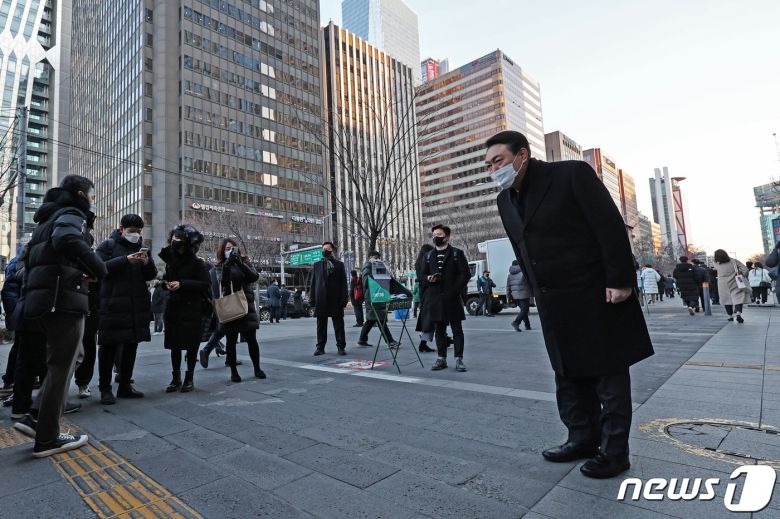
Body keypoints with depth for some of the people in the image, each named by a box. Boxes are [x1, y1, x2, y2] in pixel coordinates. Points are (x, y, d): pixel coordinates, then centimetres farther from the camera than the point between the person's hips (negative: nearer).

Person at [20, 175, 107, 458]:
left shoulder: (49, 217, 24)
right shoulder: (71, 213, -6)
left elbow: (34, 257, 27)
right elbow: (68, 240, -29)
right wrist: (98, 269, -17)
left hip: (45, 300, 9)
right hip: (64, 300, -9)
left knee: (56, 367, 20)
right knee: (61, 369, -2)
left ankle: (37, 417, 25)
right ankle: (47, 439, 5)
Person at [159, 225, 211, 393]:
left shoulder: (197, 263, -7)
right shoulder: (171, 260, 10)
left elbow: (206, 284, -13)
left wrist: (182, 284, -17)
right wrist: (167, 283, 0)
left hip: (192, 309, -5)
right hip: (174, 308, 5)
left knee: (191, 345, 2)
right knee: (174, 345, 8)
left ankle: (189, 379, 15)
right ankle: (176, 378, 21)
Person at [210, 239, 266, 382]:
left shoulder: (244, 262, 9)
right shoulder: (220, 267, 6)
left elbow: (254, 276, -9)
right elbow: (223, 281, -14)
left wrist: (240, 263, -19)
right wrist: (228, 264, -27)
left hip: (247, 305, 1)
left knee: (252, 339, 1)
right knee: (231, 341, 4)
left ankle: (257, 369, 15)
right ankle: (233, 371, 16)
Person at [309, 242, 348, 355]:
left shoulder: (339, 265, 8)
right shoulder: (316, 265, 14)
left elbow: (343, 283, 3)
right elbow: (313, 283, 10)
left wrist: (344, 299, -6)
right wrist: (312, 299, 2)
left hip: (336, 300, -2)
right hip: (321, 300, 2)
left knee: (339, 325, 2)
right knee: (321, 325, 8)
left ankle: (341, 347, 9)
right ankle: (320, 347, 16)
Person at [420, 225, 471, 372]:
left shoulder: (457, 253, 4)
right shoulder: (428, 255, 15)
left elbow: (465, 274, -2)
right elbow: (422, 275, 16)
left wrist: (454, 291, -12)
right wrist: (428, 278, -7)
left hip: (452, 298, -3)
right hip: (435, 299, 4)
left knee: (457, 329, 2)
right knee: (439, 330, 9)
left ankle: (458, 359, 8)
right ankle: (441, 359, 17)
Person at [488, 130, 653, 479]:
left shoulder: (572, 174, -10)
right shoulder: (505, 200, 9)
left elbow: (611, 225, -14)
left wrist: (620, 279, -17)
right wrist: (539, 294, 12)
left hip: (597, 295, -6)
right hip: (554, 305, 7)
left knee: (609, 373, 7)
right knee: (569, 375, 14)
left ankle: (614, 450, 20)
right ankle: (583, 439, 29)